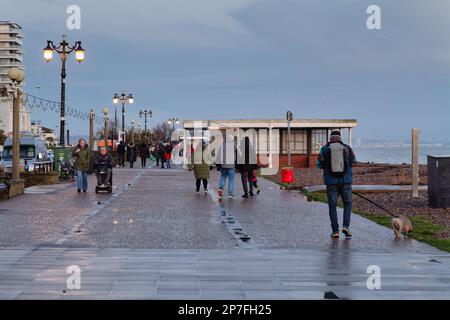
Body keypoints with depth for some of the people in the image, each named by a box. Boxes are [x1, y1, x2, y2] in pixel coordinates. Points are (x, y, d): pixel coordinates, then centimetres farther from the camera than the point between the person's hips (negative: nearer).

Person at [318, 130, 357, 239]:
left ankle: (335, 231, 3)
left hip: (331, 181, 0)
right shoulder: (347, 148, 3)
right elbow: (353, 162, 13)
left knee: (332, 206, 8)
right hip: (345, 181, 0)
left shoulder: (324, 149, 1)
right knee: (347, 204, 14)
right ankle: (346, 226, -3)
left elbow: (320, 165, 7)